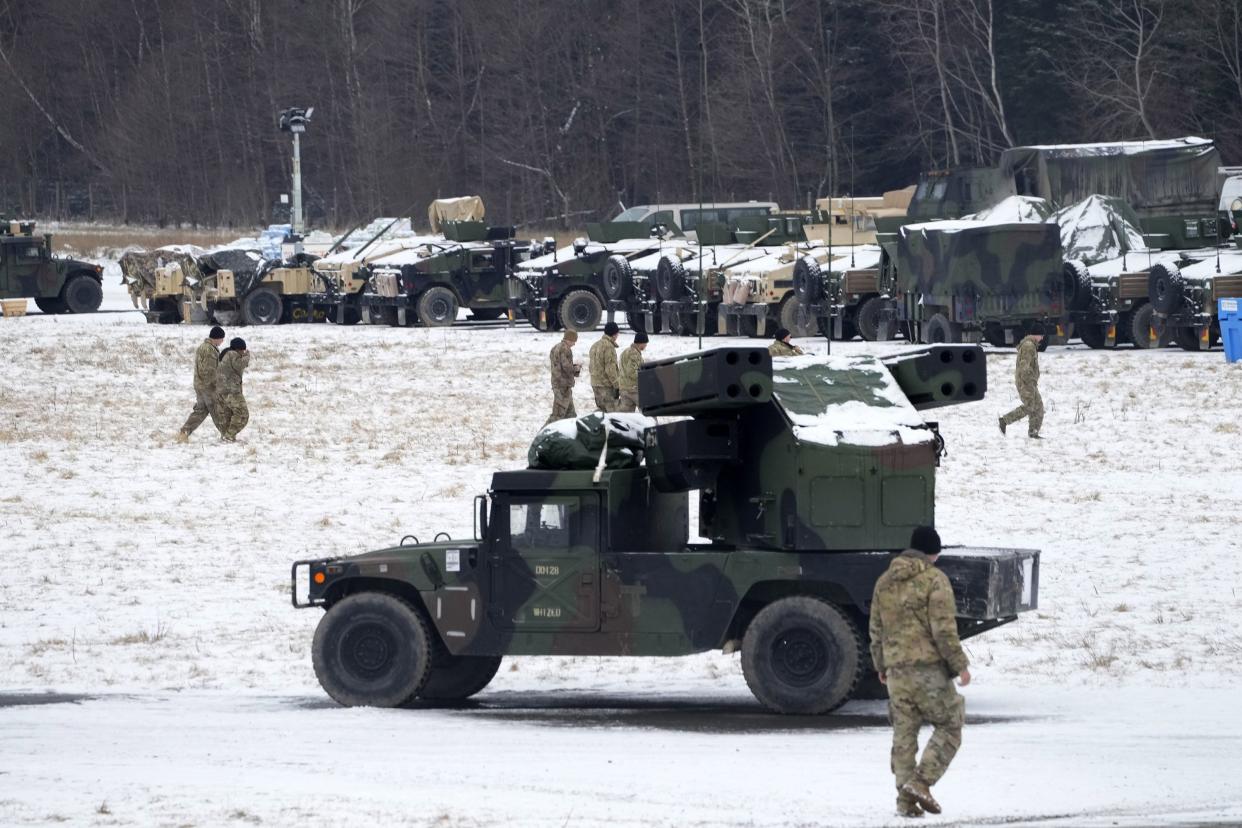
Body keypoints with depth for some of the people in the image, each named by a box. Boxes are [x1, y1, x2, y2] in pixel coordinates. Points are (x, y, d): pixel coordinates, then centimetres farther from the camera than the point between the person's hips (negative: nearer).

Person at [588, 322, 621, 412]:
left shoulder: (595, 346, 14)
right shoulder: (609, 347, -16)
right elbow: (610, 368, -20)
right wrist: (616, 385, -16)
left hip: (595, 384, 9)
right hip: (607, 384, -9)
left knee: (601, 410, 15)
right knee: (611, 411, -8)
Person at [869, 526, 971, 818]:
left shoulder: (885, 582, 13)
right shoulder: (934, 580, -8)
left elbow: (876, 630, 16)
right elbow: (944, 629, -13)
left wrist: (881, 665, 26)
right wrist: (960, 665, -7)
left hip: (897, 670, 6)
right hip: (930, 667, -6)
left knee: (904, 734, 9)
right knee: (949, 726, 4)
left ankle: (906, 796, 7)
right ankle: (921, 781, -9)